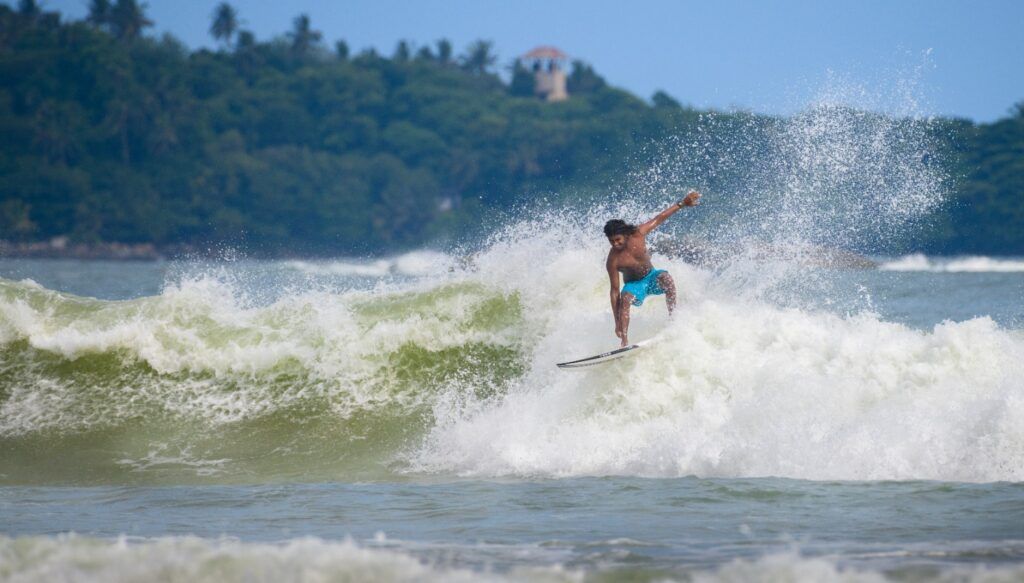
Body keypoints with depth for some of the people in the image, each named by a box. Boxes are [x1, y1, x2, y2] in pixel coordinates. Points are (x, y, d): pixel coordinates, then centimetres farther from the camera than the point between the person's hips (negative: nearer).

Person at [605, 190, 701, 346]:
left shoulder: (638, 234, -19)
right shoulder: (613, 261, -25)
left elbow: (659, 218, -7)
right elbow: (615, 291, -21)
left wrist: (682, 203, -10)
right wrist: (617, 322, -21)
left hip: (651, 277, 2)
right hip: (634, 285, -2)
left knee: (666, 278, -31)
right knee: (625, 299, -34)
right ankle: (624, 342, -37)